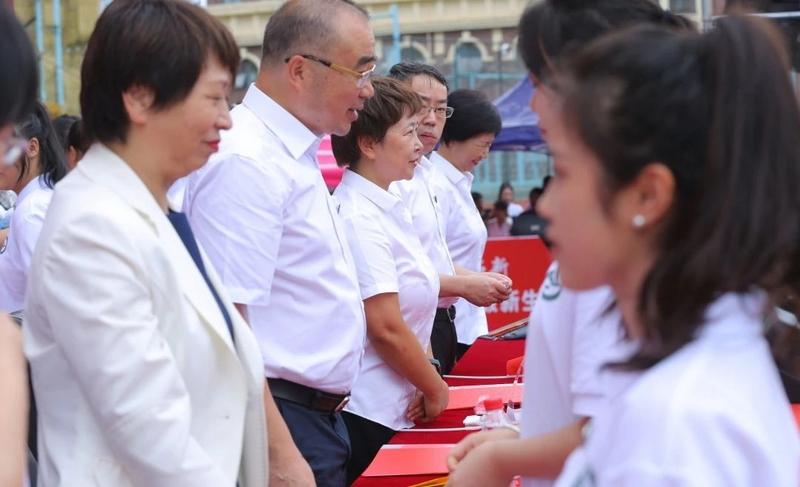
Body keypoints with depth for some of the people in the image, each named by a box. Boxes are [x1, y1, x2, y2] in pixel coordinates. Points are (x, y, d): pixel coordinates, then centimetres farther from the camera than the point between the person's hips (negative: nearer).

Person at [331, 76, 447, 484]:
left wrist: (427, 383, 2)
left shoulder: (387, 209, 11)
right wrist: (436, 389, -6)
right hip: (366, 416, -9)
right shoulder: (359, 218, -17)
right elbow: (386, 328, -20)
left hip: (395, 410, 9)